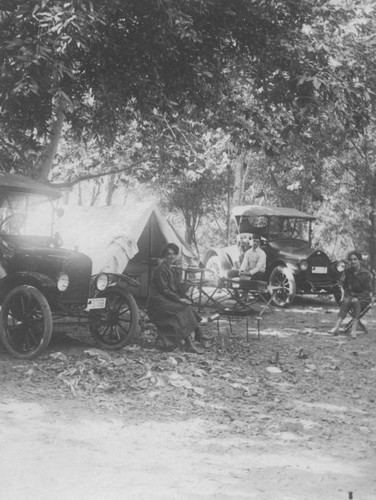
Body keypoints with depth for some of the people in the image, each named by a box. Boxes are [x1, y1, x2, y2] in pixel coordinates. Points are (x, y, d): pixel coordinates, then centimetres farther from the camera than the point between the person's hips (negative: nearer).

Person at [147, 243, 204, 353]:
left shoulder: (173, 270, 17)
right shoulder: (160, 270, -11)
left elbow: (176, 288, 20)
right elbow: (164, 290, -17)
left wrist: (183, 298, 2)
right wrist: (179, 299, -19)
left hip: (170, 300, 9)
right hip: (159, 302, -9)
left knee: (186, 307, -13)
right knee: (184, 309, -24)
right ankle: (190, 343, -24)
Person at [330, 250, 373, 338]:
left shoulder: (366, 274, -9)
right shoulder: (348, 271, 5)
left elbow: (368, 291, -9)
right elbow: (345, 285, 17)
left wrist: (357, 298, -21)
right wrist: (348, 294, -2)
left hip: (364, 298, -3)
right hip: (351, 295, 3)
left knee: (356, 303, -37)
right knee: (345, 301, -31)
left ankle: (354, 329, -47)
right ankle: (337, 326, -45)